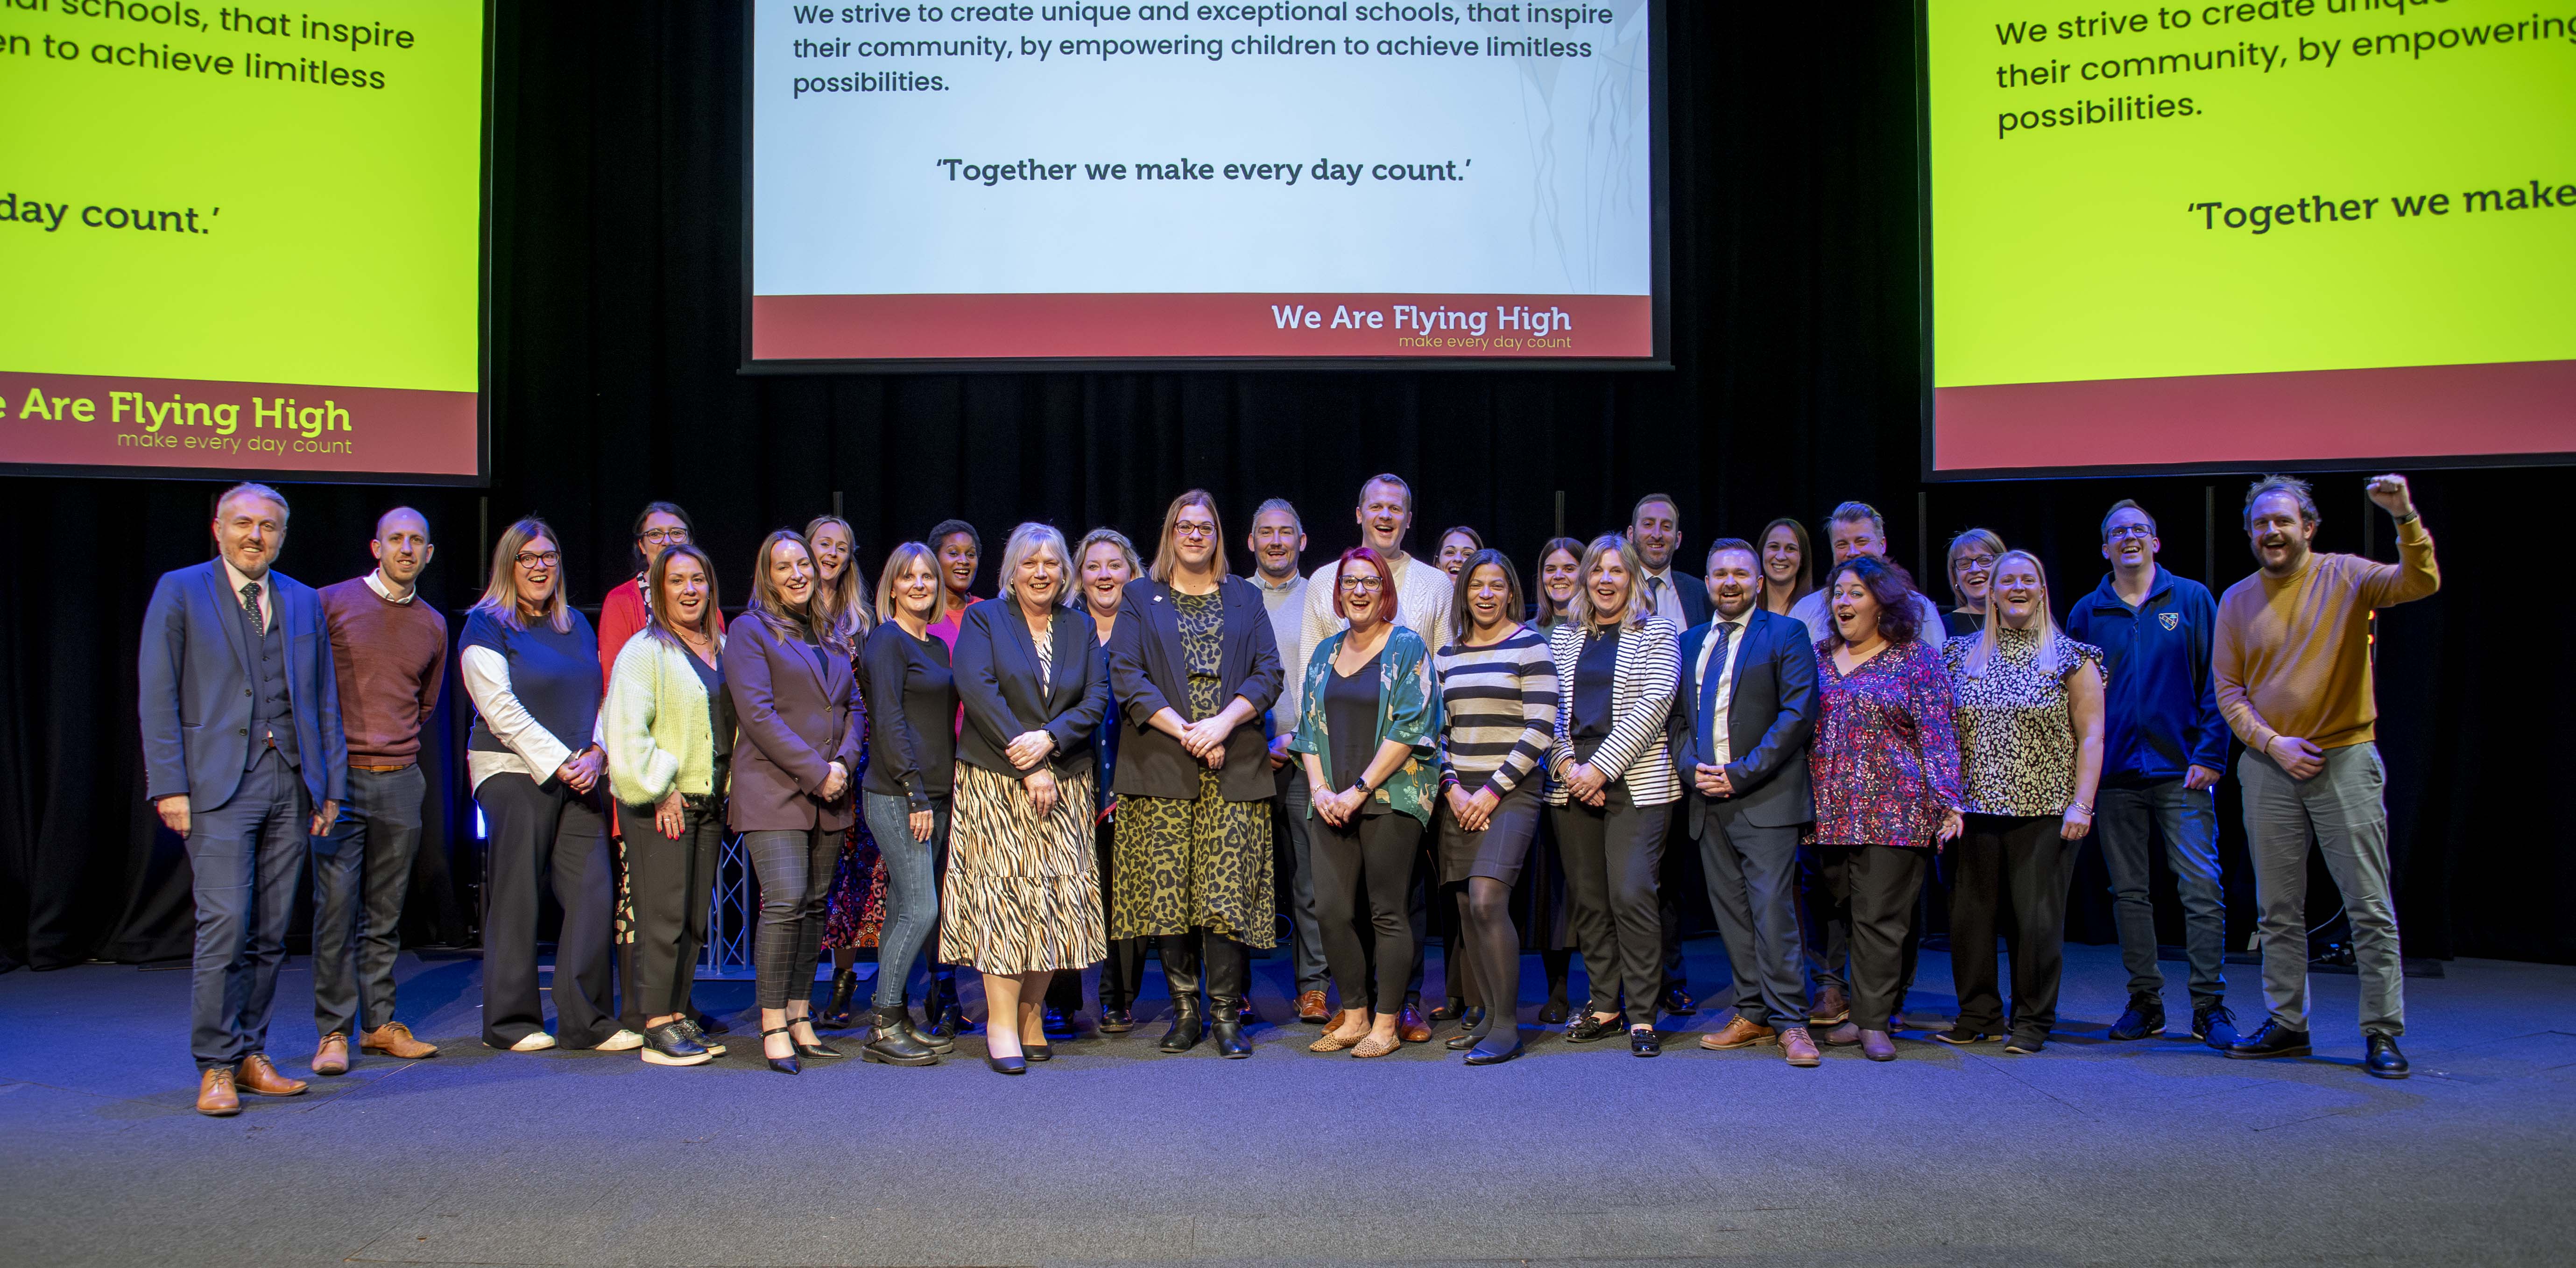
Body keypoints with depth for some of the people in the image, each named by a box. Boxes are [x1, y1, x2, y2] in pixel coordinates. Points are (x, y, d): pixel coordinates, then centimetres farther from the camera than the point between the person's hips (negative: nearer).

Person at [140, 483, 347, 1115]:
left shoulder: (304, 602, 16)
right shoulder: (180, 592, 4)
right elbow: (158, 698, 0)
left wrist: (331, 785, 11)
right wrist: (169, 785, -8)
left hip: (291, 784, 4)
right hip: (219, 782, -4)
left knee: (271, 931, 6)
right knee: (225, 922, -10)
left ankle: (251, 1053, 16)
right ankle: (215, 1068, 0)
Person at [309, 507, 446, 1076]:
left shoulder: (433, 625, 13)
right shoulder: (331, 602, 0)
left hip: (401, 780, 4)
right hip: (340, 777, -4)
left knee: (386, 913, 8)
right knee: (336, 907, -5)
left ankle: (380, 1024, 15)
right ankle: (333, 1032, 2)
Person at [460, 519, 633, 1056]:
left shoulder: (577, 624, 18)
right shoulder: (486, 625, 0)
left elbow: (600, 696, 16)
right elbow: (501, 709, -9)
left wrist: (596, 754, -2)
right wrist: (560, 762, -13)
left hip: (579, 777, 5)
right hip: (513, 774, -5)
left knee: (595, 894, -3)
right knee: (516, 900, -1)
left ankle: (587, 1021, 3)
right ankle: (512, 1022, 10)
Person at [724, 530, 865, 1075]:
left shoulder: (829, 636, 18)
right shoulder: (751, 631, 0)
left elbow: (855, 707, 16)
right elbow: (756, 713, -10)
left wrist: (843, 761, -4)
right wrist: (815, 772, -14)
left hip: (828, 794, 6)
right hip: (773, 791, -6)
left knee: (814, 905, 6)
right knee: (785, 902, -13)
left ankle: (800, 1018, 12)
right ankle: (774, 1027, -5)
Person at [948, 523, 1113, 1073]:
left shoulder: (1080, 627, 14)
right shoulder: (984, 620, 4)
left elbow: (1097, 698, 4)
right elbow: (978, 691, -9)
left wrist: (1050, 739, -14)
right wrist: (1028, 767, -15)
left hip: (1066, 784, 3)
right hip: (996, 781, -3)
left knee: (1058, 895, 0)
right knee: (1004, 889, -9)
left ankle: (1030, 1016, 11)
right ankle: (1001, 1026, -5)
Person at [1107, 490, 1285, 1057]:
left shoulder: (1245, 598, 16)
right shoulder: (1140, 597, 12)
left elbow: (1268, 673, 6)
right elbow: (1125, 675, 1)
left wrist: (1222, 724, -10)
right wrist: (1184, 732, -10)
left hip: (1233, 765, 0)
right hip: (1161, 766, 0)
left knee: (1227, 892, -6)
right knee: (1168, 892, -1)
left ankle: (1226, 1014, 1)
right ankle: (1185, 1010, 10)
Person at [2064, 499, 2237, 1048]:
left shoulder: (2191, 600, 4)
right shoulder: (2086, 613, 9)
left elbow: (2216, 683, 1)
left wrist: (2209, 756, -8)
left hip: (2180, 771, -2)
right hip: (2114, 775, 2)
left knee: (2201, 889, -5)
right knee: (2128, 892, 7)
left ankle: (2210, 1006, 4)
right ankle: (2144, 1002, 17)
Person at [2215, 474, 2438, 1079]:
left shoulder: (2345, 577, -1)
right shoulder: (2237, 600, 7)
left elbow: (2421, 583, -19)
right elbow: (2228, 690, 6)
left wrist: (2406, 518, -33)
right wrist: (2273, 743, -7)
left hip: (2345, 760, -3)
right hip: (2267, 767, 3)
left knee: (2369, 906, -2)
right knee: (2278, 910, 9)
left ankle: (2382, 1033, 6)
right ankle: (2286, 1024, 19)